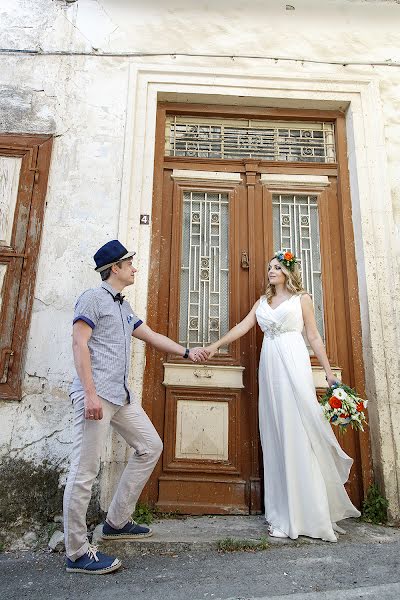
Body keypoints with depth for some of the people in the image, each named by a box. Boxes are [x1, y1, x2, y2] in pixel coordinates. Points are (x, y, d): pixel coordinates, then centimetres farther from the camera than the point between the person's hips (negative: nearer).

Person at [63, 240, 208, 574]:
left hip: (122, 395, 9)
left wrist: (187, 352, 20)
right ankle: (77, 553, 8)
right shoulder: (93, 298, -4)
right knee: (85, 470, -4)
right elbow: (79, 344, -12)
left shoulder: (124, 307, 20)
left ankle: (117, 522, 22)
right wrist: (90, 394, -20)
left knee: (151, 447, 12)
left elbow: (152, 336, 25)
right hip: (96, 394, -9)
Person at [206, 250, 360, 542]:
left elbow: (314, 337, 4)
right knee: (275, 435, 4)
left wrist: (329, 372, -1)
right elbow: (242, 327, 13)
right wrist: (216, 345, 4)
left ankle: (310, 512, 4)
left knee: (299, 431, -6)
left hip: (294, 364, -4)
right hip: (269, 365, 4)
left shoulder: (302, 298, 7)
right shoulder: (263, 301, 19)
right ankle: (284, 514, 13)